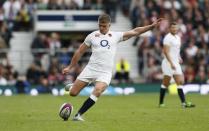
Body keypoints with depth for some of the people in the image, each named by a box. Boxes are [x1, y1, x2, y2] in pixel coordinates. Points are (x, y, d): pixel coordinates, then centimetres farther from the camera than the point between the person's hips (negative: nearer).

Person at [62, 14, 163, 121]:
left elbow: (135, 32, 8)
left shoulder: (116, 36, 8)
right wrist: (70, 67, 16)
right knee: (73, 93, -4)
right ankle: (72, 87, 35)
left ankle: (78, 115, -21)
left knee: (97, 92, -28)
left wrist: (151, 26, 1)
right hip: (90, 69, 1)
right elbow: (80, 52, 15)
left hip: (105, 73, -1)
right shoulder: (92, 36, 7)